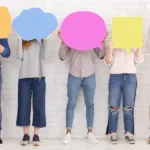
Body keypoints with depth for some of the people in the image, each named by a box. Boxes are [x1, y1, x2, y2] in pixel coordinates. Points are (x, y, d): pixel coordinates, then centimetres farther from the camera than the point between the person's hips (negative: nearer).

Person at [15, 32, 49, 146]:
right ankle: (26, 134, 5)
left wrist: (45, 40, -6)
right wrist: (19, 39, -7)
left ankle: (36, 135, 2)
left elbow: (45, 57, -4)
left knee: (39, 105, -2)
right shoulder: (23, 41, 12)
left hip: (39, 76, 0)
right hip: (24, 76, 1)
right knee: (23, 105, -2)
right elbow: (20, 56, -4)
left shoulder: (41, 40, 11)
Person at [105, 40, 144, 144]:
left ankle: (128, 133, 3)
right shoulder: (113, 46, 13)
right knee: (114, 107, -6)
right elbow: (108, 63, 3)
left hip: (130, 77, 1)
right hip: (115, 77, -1)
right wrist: (110, 49, -11)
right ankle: (113, 134, -1)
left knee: (129, 107, -2)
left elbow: (139, 60, 5)